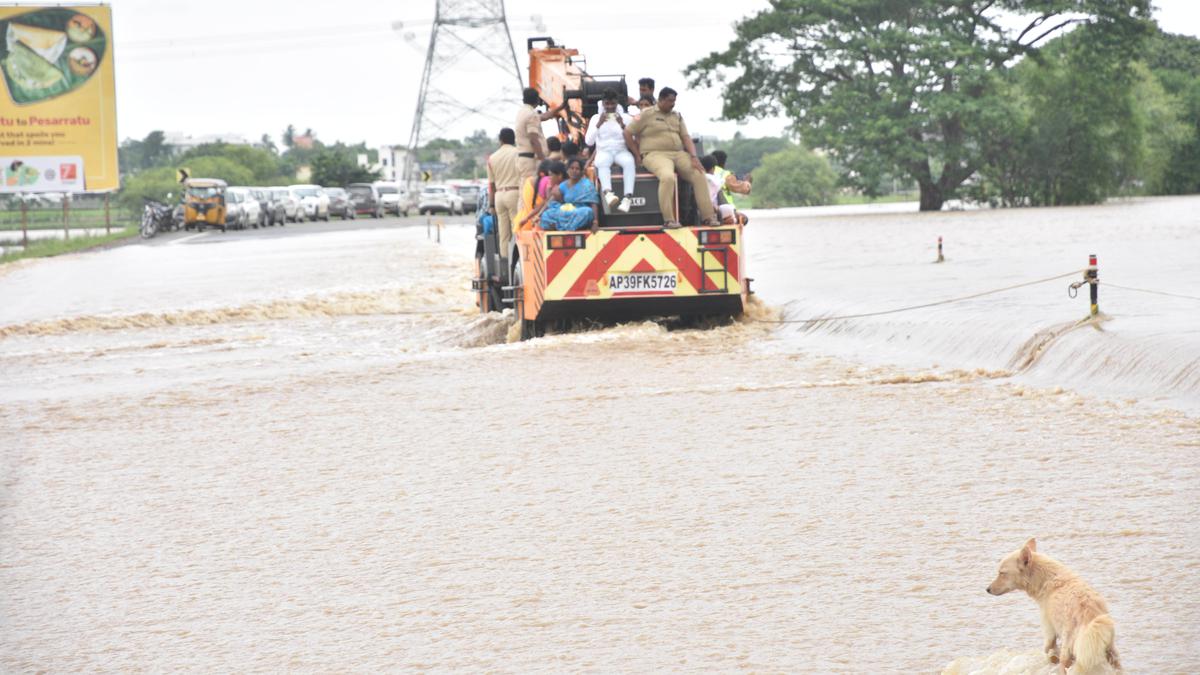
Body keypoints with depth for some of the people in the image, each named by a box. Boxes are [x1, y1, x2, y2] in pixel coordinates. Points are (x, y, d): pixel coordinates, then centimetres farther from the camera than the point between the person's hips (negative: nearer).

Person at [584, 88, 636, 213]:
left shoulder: (626, 118, 9)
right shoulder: (596, 118, 10)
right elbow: (588, 142, 1)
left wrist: (623, 125, -13)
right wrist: (598, 124, -11)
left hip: (621, 151, 0)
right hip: (603, 151, 0)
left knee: (629, 161, -36)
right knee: (601, 162, -38)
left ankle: (628, 197, -48)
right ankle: (607, 193, -60)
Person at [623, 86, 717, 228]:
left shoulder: (677, 117, 19)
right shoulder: (647, 115, 4)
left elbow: (686, 137, 12)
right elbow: (628, 133, 4)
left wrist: (694, 157, -4)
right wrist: (638, 155, -1)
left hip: (679, 154, 6)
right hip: (656, 155, -6)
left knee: (699, 175, -16)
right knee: (668, 176, -37)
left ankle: (707, 217, -12)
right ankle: (669, 220, -34)